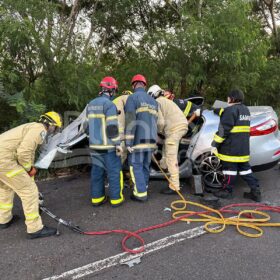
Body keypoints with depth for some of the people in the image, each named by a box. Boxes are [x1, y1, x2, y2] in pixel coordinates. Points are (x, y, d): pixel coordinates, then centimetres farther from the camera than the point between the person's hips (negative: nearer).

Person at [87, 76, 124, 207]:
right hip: (108, 145, -7)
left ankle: (96, 197, 18)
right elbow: (112, 127, -18)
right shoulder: (109, 104, -14)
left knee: (97, 171, 12)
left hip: (94, 145, 7)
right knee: (114, 171, 3)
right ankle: (116, 198, 10)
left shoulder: (90, 104, 12)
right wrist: (117, 143, -13)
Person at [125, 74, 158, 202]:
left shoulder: (132, 98, -7)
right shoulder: (153, 101, 16)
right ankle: (142, 188, 25)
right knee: (145, 166, 15)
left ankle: (141, 194, 6)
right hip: (151, 139, 7)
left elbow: (130, 121, -16)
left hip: (138, 139, -7)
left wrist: (128, 142, -16)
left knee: (135, 166, 2)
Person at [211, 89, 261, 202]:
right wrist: (216, 110, 40)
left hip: (231, 148, -8)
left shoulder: (231, 110, -11)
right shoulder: (245, 110, 16)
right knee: (245, 168, 15)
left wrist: (215, 144, -14)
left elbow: (223, 130, -17)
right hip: (244, 148, 9)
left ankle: (227, 191, 11)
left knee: (230, 168, 1)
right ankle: (255, 191, 16)